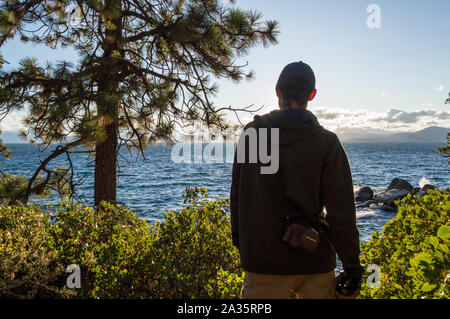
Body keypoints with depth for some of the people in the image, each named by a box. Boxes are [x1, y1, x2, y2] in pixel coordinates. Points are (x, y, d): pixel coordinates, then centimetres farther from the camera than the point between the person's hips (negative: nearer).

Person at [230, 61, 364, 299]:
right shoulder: (327, 142, -7)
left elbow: (238, 197, 6)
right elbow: (341, 212, -9)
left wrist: (240, 243, 17)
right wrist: (352, 266, -1)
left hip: (262, 261, 1)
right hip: (314, 261, -1)